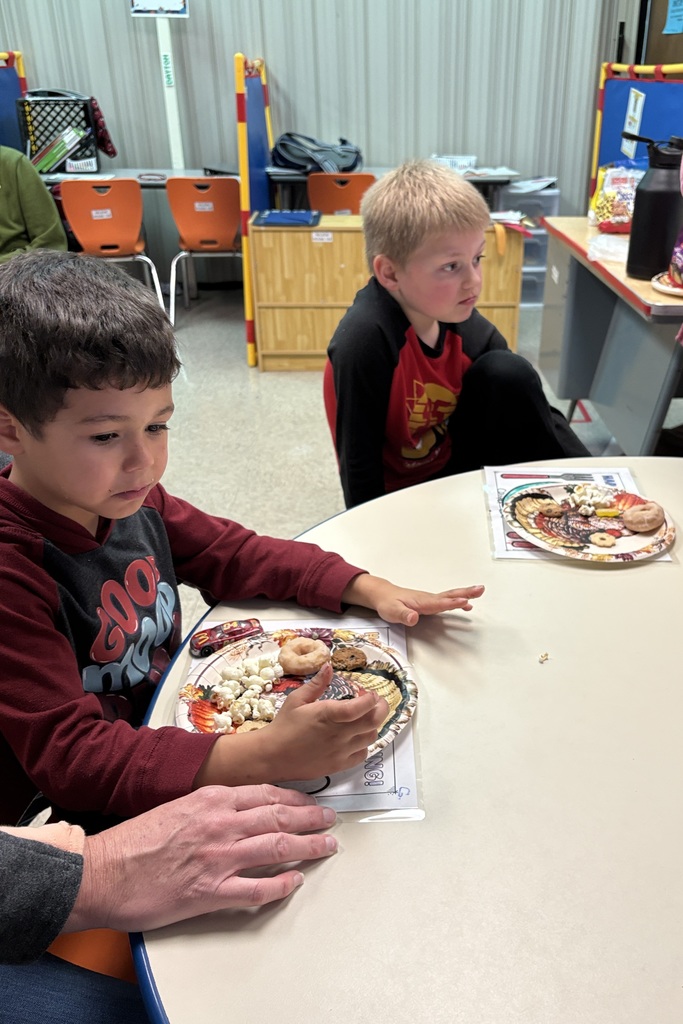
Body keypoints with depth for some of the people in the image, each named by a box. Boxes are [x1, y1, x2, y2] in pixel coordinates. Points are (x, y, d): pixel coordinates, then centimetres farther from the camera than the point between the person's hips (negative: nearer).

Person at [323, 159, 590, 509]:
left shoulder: (470, 330, -13)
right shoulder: (366, 338, -31)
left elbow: (535, 414, -4)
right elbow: (358, 467, -25)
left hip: (459, 469, 5)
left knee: (506, 372, -15)